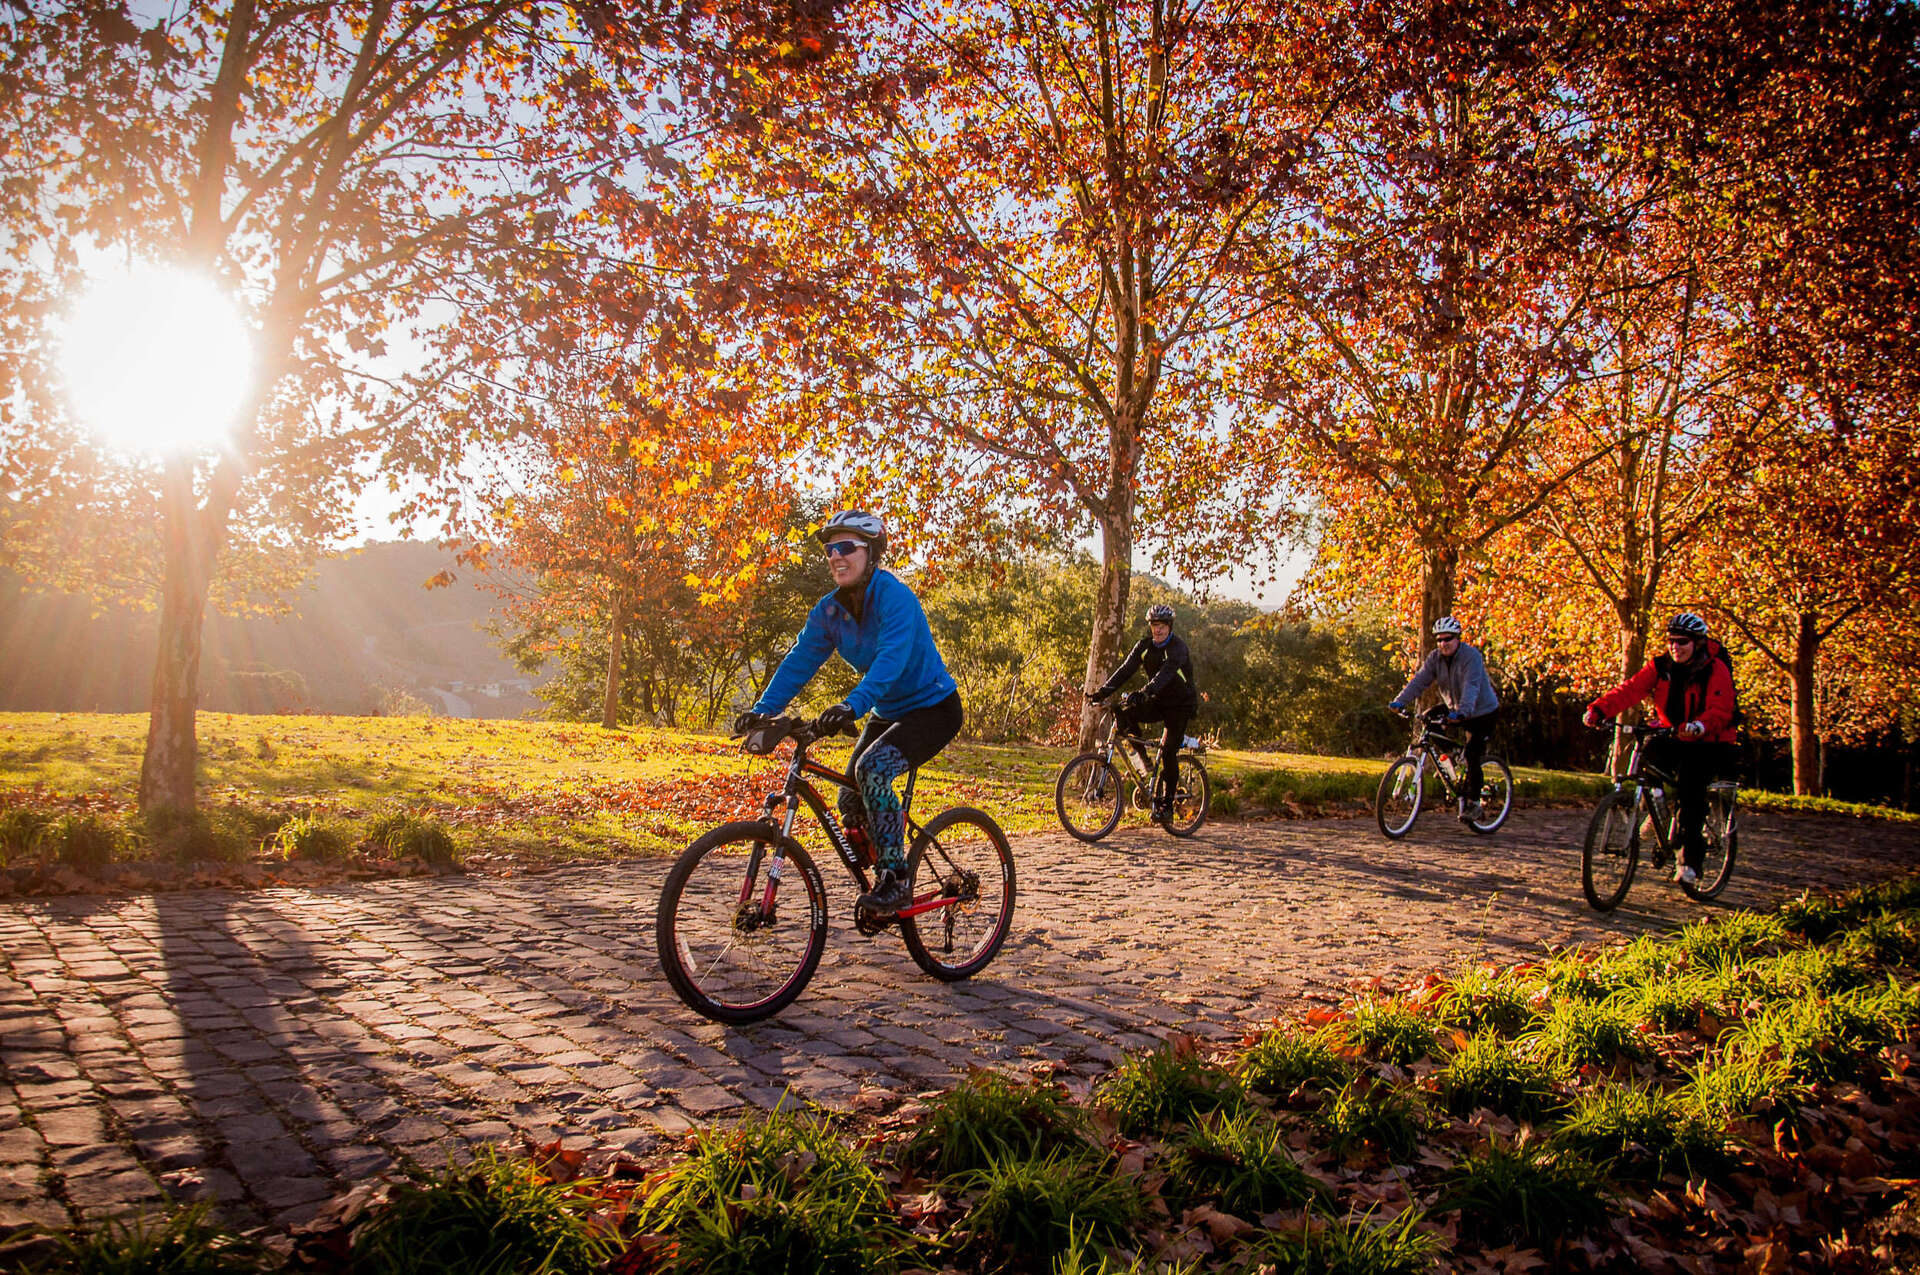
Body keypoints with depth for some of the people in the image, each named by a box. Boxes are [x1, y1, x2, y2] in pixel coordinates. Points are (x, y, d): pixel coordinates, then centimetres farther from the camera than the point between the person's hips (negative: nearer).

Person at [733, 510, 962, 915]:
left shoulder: (895, 597, -24)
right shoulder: (829, 610, -2)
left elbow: (891, 659, -38)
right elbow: (799, 661, -7)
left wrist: (852, 705, -53)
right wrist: (761, 710, -21)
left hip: (933, 709, -8)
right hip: (888, 713, 8)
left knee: (873, 768, -29)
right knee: (850, 800, 0)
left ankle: (895, 878, -19)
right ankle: (881, 881, 21)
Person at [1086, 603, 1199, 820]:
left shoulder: (1178, 648, -21)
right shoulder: (1145, 645, -3)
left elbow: (1166, 673, -38)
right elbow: (1127, 669, -12)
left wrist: (1144, 693, -54)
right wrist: (1104, 690, -26)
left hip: (1180, 705, -5)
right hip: (1158, 701, 5)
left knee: (1169, 753, -13)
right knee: (1125, 712, -21)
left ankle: (1165, 802, -2)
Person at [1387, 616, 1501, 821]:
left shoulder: (1471, 656, -23)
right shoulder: (1435, 657, -5)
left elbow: (1471, 687, -36)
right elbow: (1420, 680, -15)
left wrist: (1462, 712, -52)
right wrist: (1400, 701, -31)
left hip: (1483, 712, -7)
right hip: (1455, 710, 7)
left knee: (1472, 756, -14)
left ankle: (1473, 803, -2)